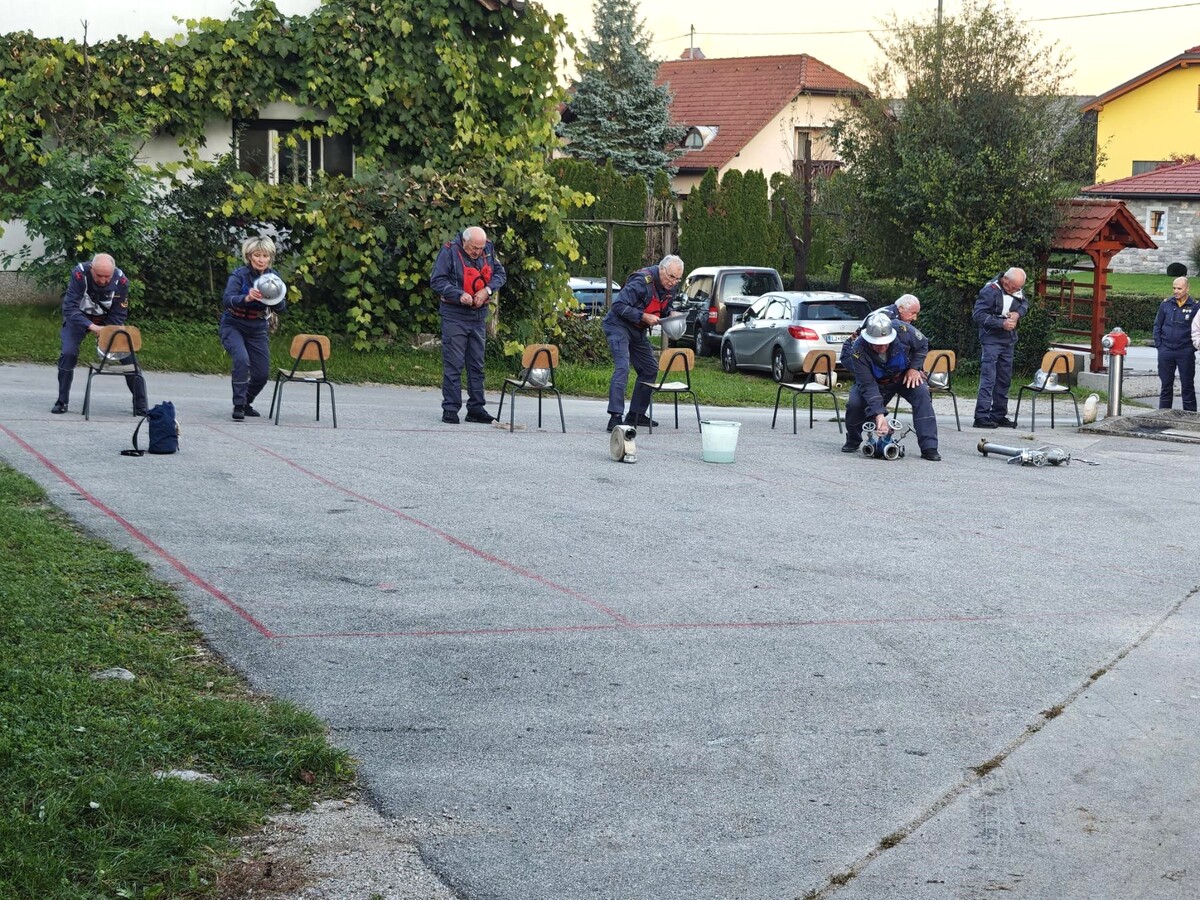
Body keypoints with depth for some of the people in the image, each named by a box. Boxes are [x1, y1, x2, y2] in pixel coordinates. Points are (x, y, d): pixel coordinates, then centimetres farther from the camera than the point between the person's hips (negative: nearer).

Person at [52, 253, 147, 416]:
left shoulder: (121, 281, -27)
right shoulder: (79, 274, -34)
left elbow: (118, 316, -17)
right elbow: (70, 308, -35)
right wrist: (92, 327, -48)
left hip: (108, 319, 1)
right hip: (79, 317, -1)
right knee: (68, 354, -19)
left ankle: (141, 406, 2)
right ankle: (62, 402, -2)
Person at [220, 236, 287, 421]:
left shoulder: (273, 277, -6)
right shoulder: (240, 274, -19)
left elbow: (281, 308, -13)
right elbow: (227, 300, -33)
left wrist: (275, 299, -36)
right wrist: (247, 298, -52)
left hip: (257, 329, 5)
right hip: (233, 326, -5)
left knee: (262, 374, 3)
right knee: (242, 359, -30)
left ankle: (246, 402, 31)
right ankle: (238, 406, -19)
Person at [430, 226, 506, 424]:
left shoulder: (488, 250, 1)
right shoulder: (449, 252, -13)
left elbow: (500, 274, 8)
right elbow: (437, 281, -12)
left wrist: (487, 290, -10)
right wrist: (459, 295, -23)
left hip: (479, 316, 5)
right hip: (454, 316, -5)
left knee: (477, 364, 10)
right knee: (453, 365, -4)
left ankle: (476, 408, 16)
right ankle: (450, 409, 0)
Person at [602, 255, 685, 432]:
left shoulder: (672, 287, -1)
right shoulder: (642, 281, -27)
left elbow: (665, 307, 18)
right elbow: (619, 305, -27)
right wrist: (644, 316, -29)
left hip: (638, 331, 9)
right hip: (619, 326, -9)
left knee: (650, 368, 11)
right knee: (622, 368, -22)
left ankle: (636, 414, 21)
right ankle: (615, 418, -27)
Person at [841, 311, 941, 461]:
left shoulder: (903, 330, -31)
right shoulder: (858, 351, -35)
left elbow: (923, 344, -8)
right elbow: (868, 386, -34)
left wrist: (914, 368, -19)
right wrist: (878, 414, -42)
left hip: (906, 376, 1)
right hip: (877, 382, -1)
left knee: (922, 395, -27)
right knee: (854, 403, -24)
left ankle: (929, 447, -25)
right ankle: (853, 441, 7)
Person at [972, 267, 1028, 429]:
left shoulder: (1017, 290, 4)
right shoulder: (990, 291, -17)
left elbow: (1025, 303, 20)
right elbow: (978, 314, -18)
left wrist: (1018, 313, -3)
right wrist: (1001, 323, -22)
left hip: (1009, 340, 8)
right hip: (991, 339, -8)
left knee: (1004, 379, 11)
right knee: (988, 378, -12)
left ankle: (999, 415, 20)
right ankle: (981, 416, -13)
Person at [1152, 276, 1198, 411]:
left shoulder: (1195, 306, -3)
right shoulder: (1166, 304, 4)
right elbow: (1157, 325, 10)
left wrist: (1193, 347, -5)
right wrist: (1158, 344, 2)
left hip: (1185, 353, -2)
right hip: (1166, 351, 2)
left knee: (1187, 385, 3)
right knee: (1165, 385, 10)